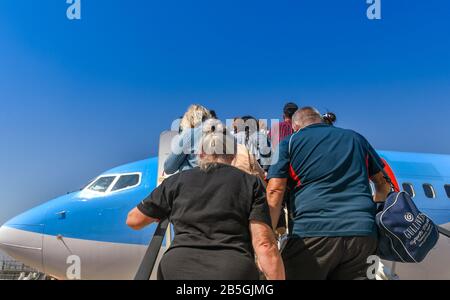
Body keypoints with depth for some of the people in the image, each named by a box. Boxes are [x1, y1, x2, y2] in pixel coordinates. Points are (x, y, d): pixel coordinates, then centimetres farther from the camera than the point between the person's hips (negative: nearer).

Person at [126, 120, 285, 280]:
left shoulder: (177, 180, 15)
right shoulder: (251, 183, 11)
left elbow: (133, 220, 24)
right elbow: (264, 245, -1)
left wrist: (157, 214, 43)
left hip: (177, 268, 2)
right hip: (234, 270, -1)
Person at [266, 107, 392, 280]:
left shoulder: (289, 142, 10)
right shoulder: (356, 138, 21)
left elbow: (274, 192, -1)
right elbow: (384, 183, 27)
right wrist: (374, 208, 45)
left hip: (312, 234, -3)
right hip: (362, 232, 4)